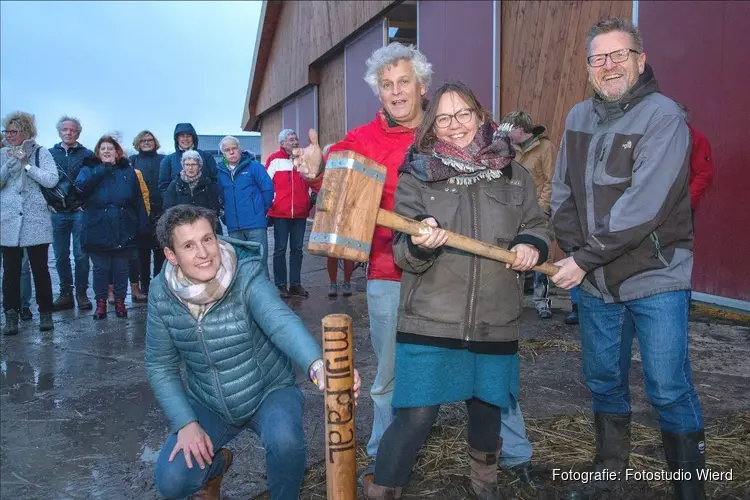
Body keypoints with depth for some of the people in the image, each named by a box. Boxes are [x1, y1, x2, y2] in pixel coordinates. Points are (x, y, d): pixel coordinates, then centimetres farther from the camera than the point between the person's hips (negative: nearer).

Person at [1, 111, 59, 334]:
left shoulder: (40, 153, 2)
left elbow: (52, 180, -10)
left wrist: (26, 165, -11)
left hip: (36, 221, -2)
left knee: (40, 269, 5)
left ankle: (45, 313, 15)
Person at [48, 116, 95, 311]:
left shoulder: (87, 154, 2)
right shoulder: (50, 153, 9)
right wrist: (48, 202, 0)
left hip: (80, 212, -2)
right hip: (57, 212, 3)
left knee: (81, 255, 0)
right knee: (61, 256, 7)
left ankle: (81, 293, 10)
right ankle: (65, 294, 16)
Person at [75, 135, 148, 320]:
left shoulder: (128, 171, 5)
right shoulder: (89, 169, 5)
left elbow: (138, 201, 2)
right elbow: (80, 187, -16)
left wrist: (143, 226, -2)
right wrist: (102, 170, -17)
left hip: (124, 231, 0)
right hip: (98, 232, 0)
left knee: (121, 268, 10)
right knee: (101, 268, 8)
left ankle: (120, 301, 24)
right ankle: (101, 302, 20)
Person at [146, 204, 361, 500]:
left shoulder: (247, 277, -24)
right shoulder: (162, 293, -12)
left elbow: (281, 322, -44)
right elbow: (160, 366, -2)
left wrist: (317, 365, -64)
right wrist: (185, 423, -13)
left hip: (270, 391, -3)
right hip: (207, 405, 3)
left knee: (285, 440, -32)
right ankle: (215, 463, 24)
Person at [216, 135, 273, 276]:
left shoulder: (253, 166, -3)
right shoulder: (220, 171, 8)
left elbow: (268, 188, -6)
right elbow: (220, 196, 15)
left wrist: (262, 209, 1)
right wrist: (227, 213, 10)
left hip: (256, 223, -4)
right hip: (233, 227, 4)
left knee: (259, 260, -3)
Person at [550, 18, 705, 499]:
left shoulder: (663, 115, -12)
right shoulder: (579, 117, 7)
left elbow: (644, 206, -21)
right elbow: (563, 192, 8)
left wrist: (586, 259, -18)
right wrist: (576, 251, -6)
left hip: (655, 278, -5)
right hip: (594, 279, 5)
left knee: (669, 388, 2)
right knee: (604, 381, 17)